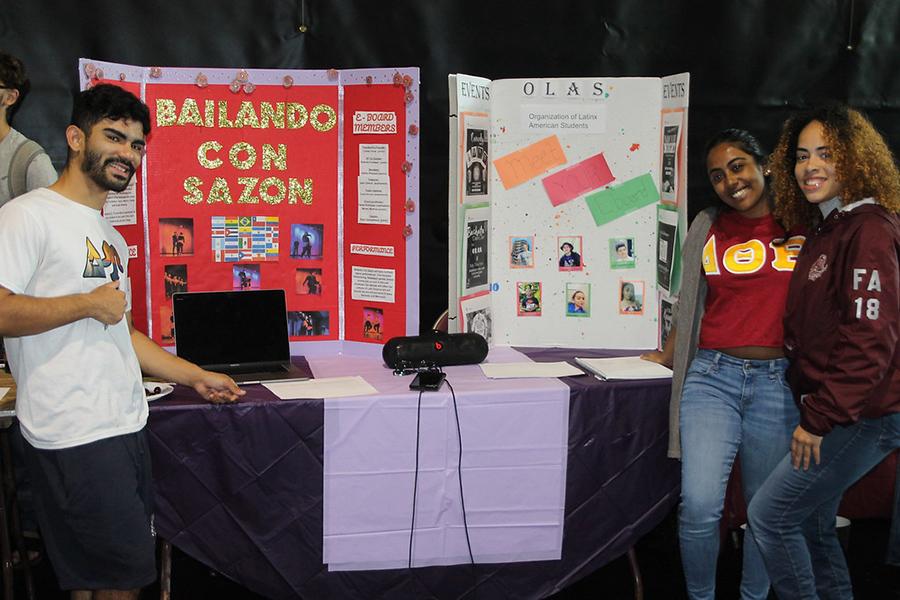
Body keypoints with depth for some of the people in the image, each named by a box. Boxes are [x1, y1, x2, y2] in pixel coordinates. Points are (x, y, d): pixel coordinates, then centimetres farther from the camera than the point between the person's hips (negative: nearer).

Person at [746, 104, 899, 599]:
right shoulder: (825, 228, 15)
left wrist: (821, 418, -20)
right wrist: (813, 410, 12)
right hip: (827, 409, 9)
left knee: (769, 516, -6)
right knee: (811, 523, 16)